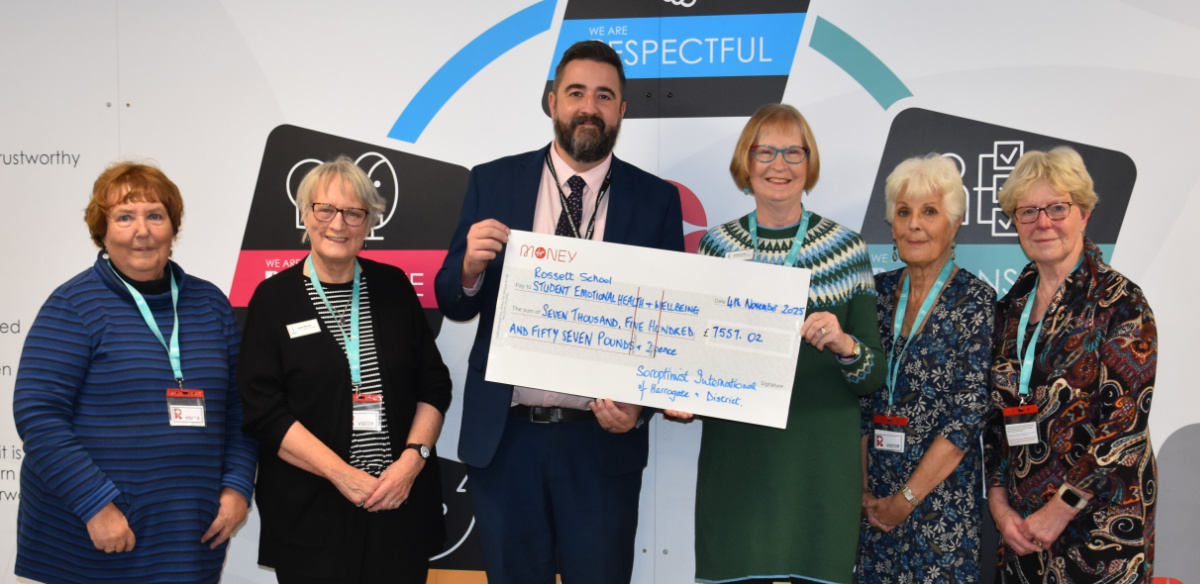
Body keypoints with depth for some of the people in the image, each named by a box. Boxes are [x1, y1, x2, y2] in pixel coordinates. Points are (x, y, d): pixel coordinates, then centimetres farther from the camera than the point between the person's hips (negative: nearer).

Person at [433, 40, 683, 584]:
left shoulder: (656, 200, 0)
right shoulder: (493, 183, 2)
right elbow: (452, 304, 4)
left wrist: (640, 406, -16)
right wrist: (471, 265, -18)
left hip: (603, 441, -1)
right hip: (503, 437, 1)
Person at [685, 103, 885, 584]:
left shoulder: (846, 248, 2)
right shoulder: (716, 245, 6)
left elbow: (874, 377, 2)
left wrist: (845, 345, -18)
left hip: (820, 460, -1)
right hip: (734, 456, 1)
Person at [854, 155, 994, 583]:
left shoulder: (975, 301, -8)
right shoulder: (878, 291, 6)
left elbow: (969, 414, -12)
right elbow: (861, 397, 7)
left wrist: (906, 498, -12)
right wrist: (862, 487, -1)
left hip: (941, 495, -4)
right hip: (874, 497, 4)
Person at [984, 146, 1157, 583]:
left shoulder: (1120, 302, -9)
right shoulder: (1012, 305, 8)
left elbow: (1126, 422, -14)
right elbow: (997, 414, 10)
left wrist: (1060, 510, -14)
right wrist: (999, 502, 0)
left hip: (1099, 518, -5)